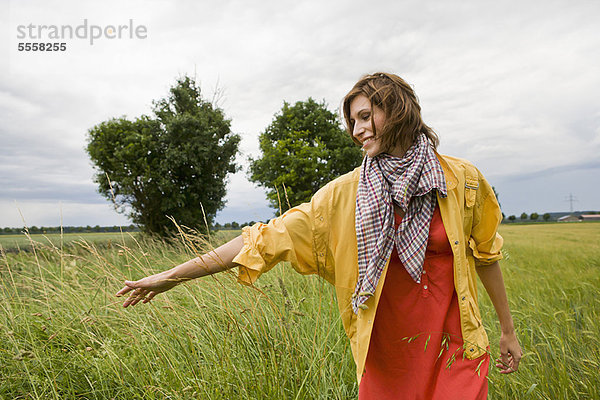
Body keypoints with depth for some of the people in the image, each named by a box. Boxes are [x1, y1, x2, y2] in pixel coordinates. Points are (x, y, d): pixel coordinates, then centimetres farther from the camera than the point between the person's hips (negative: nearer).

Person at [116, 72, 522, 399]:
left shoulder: (462, 179, -6)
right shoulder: (344, 195, -9)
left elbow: (485, 254, 7)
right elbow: (270, 237, -11)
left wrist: (508, 330, 16)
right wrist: (175, 275, -12)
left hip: (456, 351, 1)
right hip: (385, 355, 0)